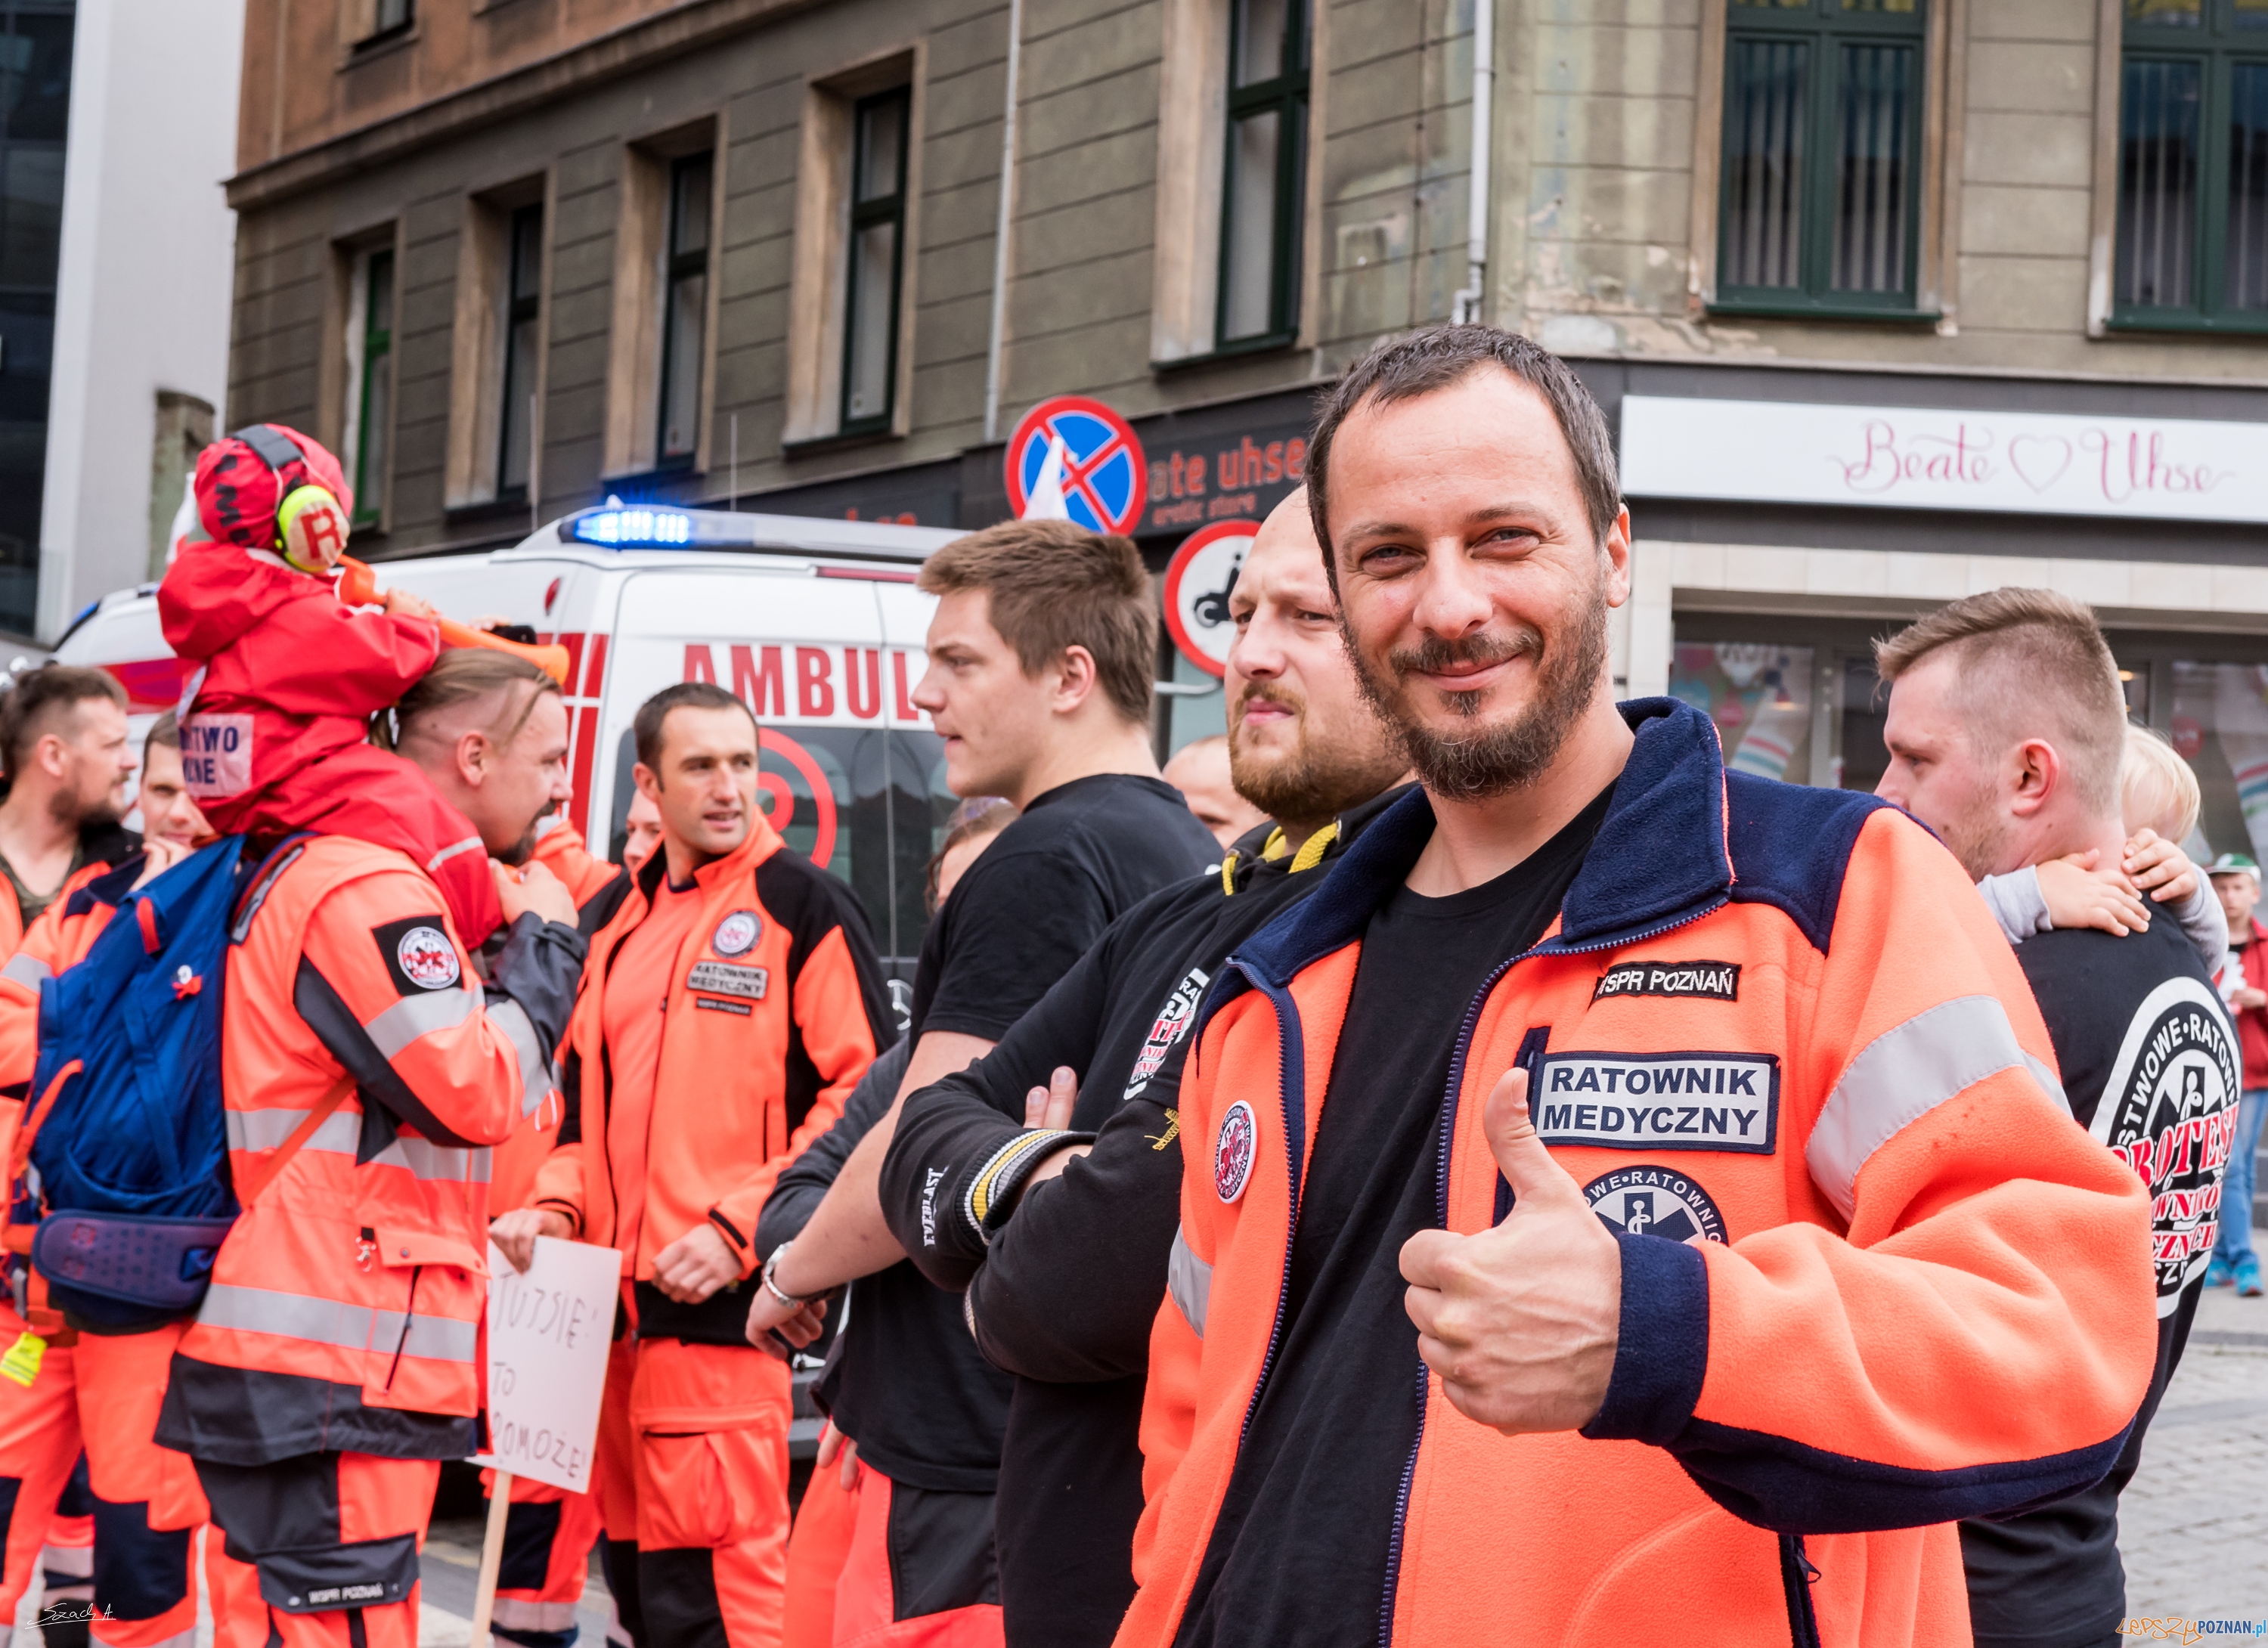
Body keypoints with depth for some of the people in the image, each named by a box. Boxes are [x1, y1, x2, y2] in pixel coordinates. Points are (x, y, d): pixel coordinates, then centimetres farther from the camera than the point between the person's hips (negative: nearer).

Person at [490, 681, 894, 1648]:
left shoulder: (801, 904, -4)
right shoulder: (616, 922, 16)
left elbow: (865, 1092, -10)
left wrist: (743, 1228, -15)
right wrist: (556, 1206, 7)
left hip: (726, 1303, -7)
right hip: (616, 1298, 7)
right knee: (634, 1568, 13)